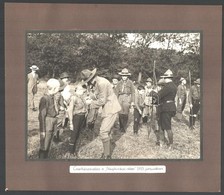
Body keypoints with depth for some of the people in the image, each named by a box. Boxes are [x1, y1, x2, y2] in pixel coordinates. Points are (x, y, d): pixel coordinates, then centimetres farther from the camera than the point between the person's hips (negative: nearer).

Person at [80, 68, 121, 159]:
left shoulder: (101, 83, -24)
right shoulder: (97, 83, 8)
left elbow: (102, 101, -21)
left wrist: (91, 104, -10)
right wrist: (92, 100, 2)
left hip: (111, 109, -10)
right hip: (107, 108, 10)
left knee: (103, 132, -11)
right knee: (106, 131, 17)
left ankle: (106, 155, -3)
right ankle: (107, 153, 29)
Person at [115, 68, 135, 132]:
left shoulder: (130, 82, 6)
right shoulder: (119, 83, 13)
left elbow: (133, 92, 6)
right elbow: (117, 92, 14)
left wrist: (132, 101, 1)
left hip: (127, 98, -2)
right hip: (120, 98, 2)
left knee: (125, 114, -5)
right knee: (120, 113, -3)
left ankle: (124, 127, 4)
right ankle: (121, 127, 7)